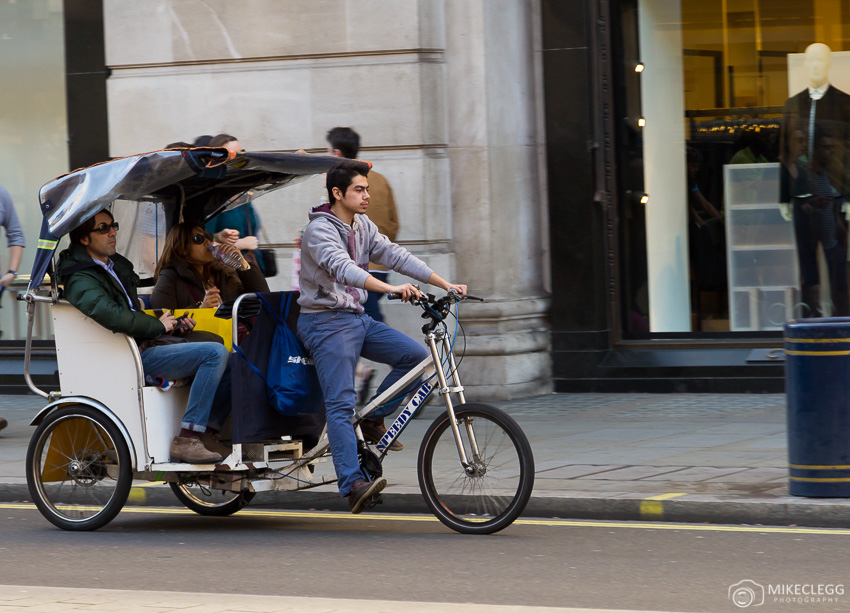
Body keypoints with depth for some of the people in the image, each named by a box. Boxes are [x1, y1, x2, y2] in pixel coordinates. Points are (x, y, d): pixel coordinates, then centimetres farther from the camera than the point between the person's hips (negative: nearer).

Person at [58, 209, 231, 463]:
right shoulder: (81, 281, -12)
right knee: (216, 354, -23)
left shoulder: (117, 265, 21)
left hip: (147, 345, 10)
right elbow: (112, 316, -30)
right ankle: (187, 439, -25)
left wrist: (175, 324, 11)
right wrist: (158, 326, -16)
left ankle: (209, 432, -5)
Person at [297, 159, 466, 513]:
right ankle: (353, 484, -24)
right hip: (327, 323, -8)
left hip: (358, 319, 8)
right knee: (341, 403, -16)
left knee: (416, 355, -5)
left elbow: (396, 256, 5)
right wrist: (391, 289, -46)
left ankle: (373, 421, 8)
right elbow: (343, 268, -32)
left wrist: (445, 285, -5)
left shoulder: (363, 227, 10)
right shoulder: (319, 230, -16)